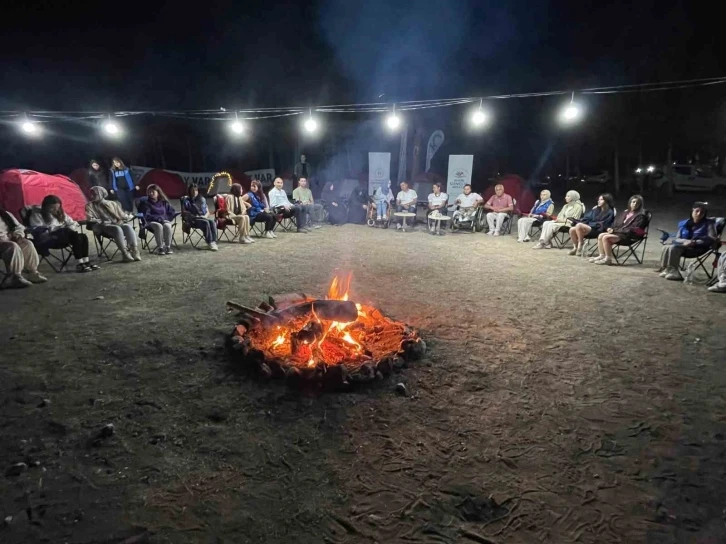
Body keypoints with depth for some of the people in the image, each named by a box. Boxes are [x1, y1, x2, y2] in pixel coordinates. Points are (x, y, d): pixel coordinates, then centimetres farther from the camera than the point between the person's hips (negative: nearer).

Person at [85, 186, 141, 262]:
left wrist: (128, 217, -2)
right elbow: (90, 219, 2)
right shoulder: (90, 206, 16)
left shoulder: (112, 203, 23)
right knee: (117, 229, -38)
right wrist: (102, 222, -12)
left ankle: (135, 251, -43)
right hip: (103, 227, -2)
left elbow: (122, 214, 21)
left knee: (128, 226, -33)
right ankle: (124, 253, -42)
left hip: (117, 224, 3)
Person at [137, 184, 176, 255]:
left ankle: (168, 246, -30)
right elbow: (147, 216, -2)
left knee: (167, 226, -36)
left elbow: (172, 212, 12)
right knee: (158, 226, -37)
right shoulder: (146, 202, 10)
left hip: (165, 220, 2)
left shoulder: (164, 202, 16)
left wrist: (165, 219, -8)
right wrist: (159, 219, -16)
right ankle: (160, 248, -32)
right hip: (152, 222, -1)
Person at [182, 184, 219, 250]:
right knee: (206, 223, -35)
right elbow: (183, 212, 1)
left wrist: (205, 216, -4)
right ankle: (209, 243, -41)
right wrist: (193, 216, -13)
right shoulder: (187, 201, 10)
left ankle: (214, 242, -41)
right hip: (193, 220, -4)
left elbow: (207, 211, 19)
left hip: (204, 218, 4)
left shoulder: (202, 199, 21)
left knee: (212, 221, -31)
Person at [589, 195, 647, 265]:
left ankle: (608, 259, -21)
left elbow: (632, 229, -15)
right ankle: (601, 256, -10)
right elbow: (617, 223, 22)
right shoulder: (625, 212, 17)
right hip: (619, 232, 8)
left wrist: (615, 230, -17)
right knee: (601, 236, -10)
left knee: (606, 237, -27)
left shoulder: (640, 216, -6)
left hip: (629, 236, -8)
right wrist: (612, 228, -2)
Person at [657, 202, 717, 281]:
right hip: (684, 245, 5)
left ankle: (673, 272, -32)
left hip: (698, 248, -5)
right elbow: (677, 239, 9)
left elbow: (712, 239, -8)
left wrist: (694, 243, -19)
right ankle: (666, 270, -29)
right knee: (666, 247, -26)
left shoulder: (708, 223, 2)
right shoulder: (685, 223, 13)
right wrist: (686, 241, -14)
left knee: (673, 248, -32)